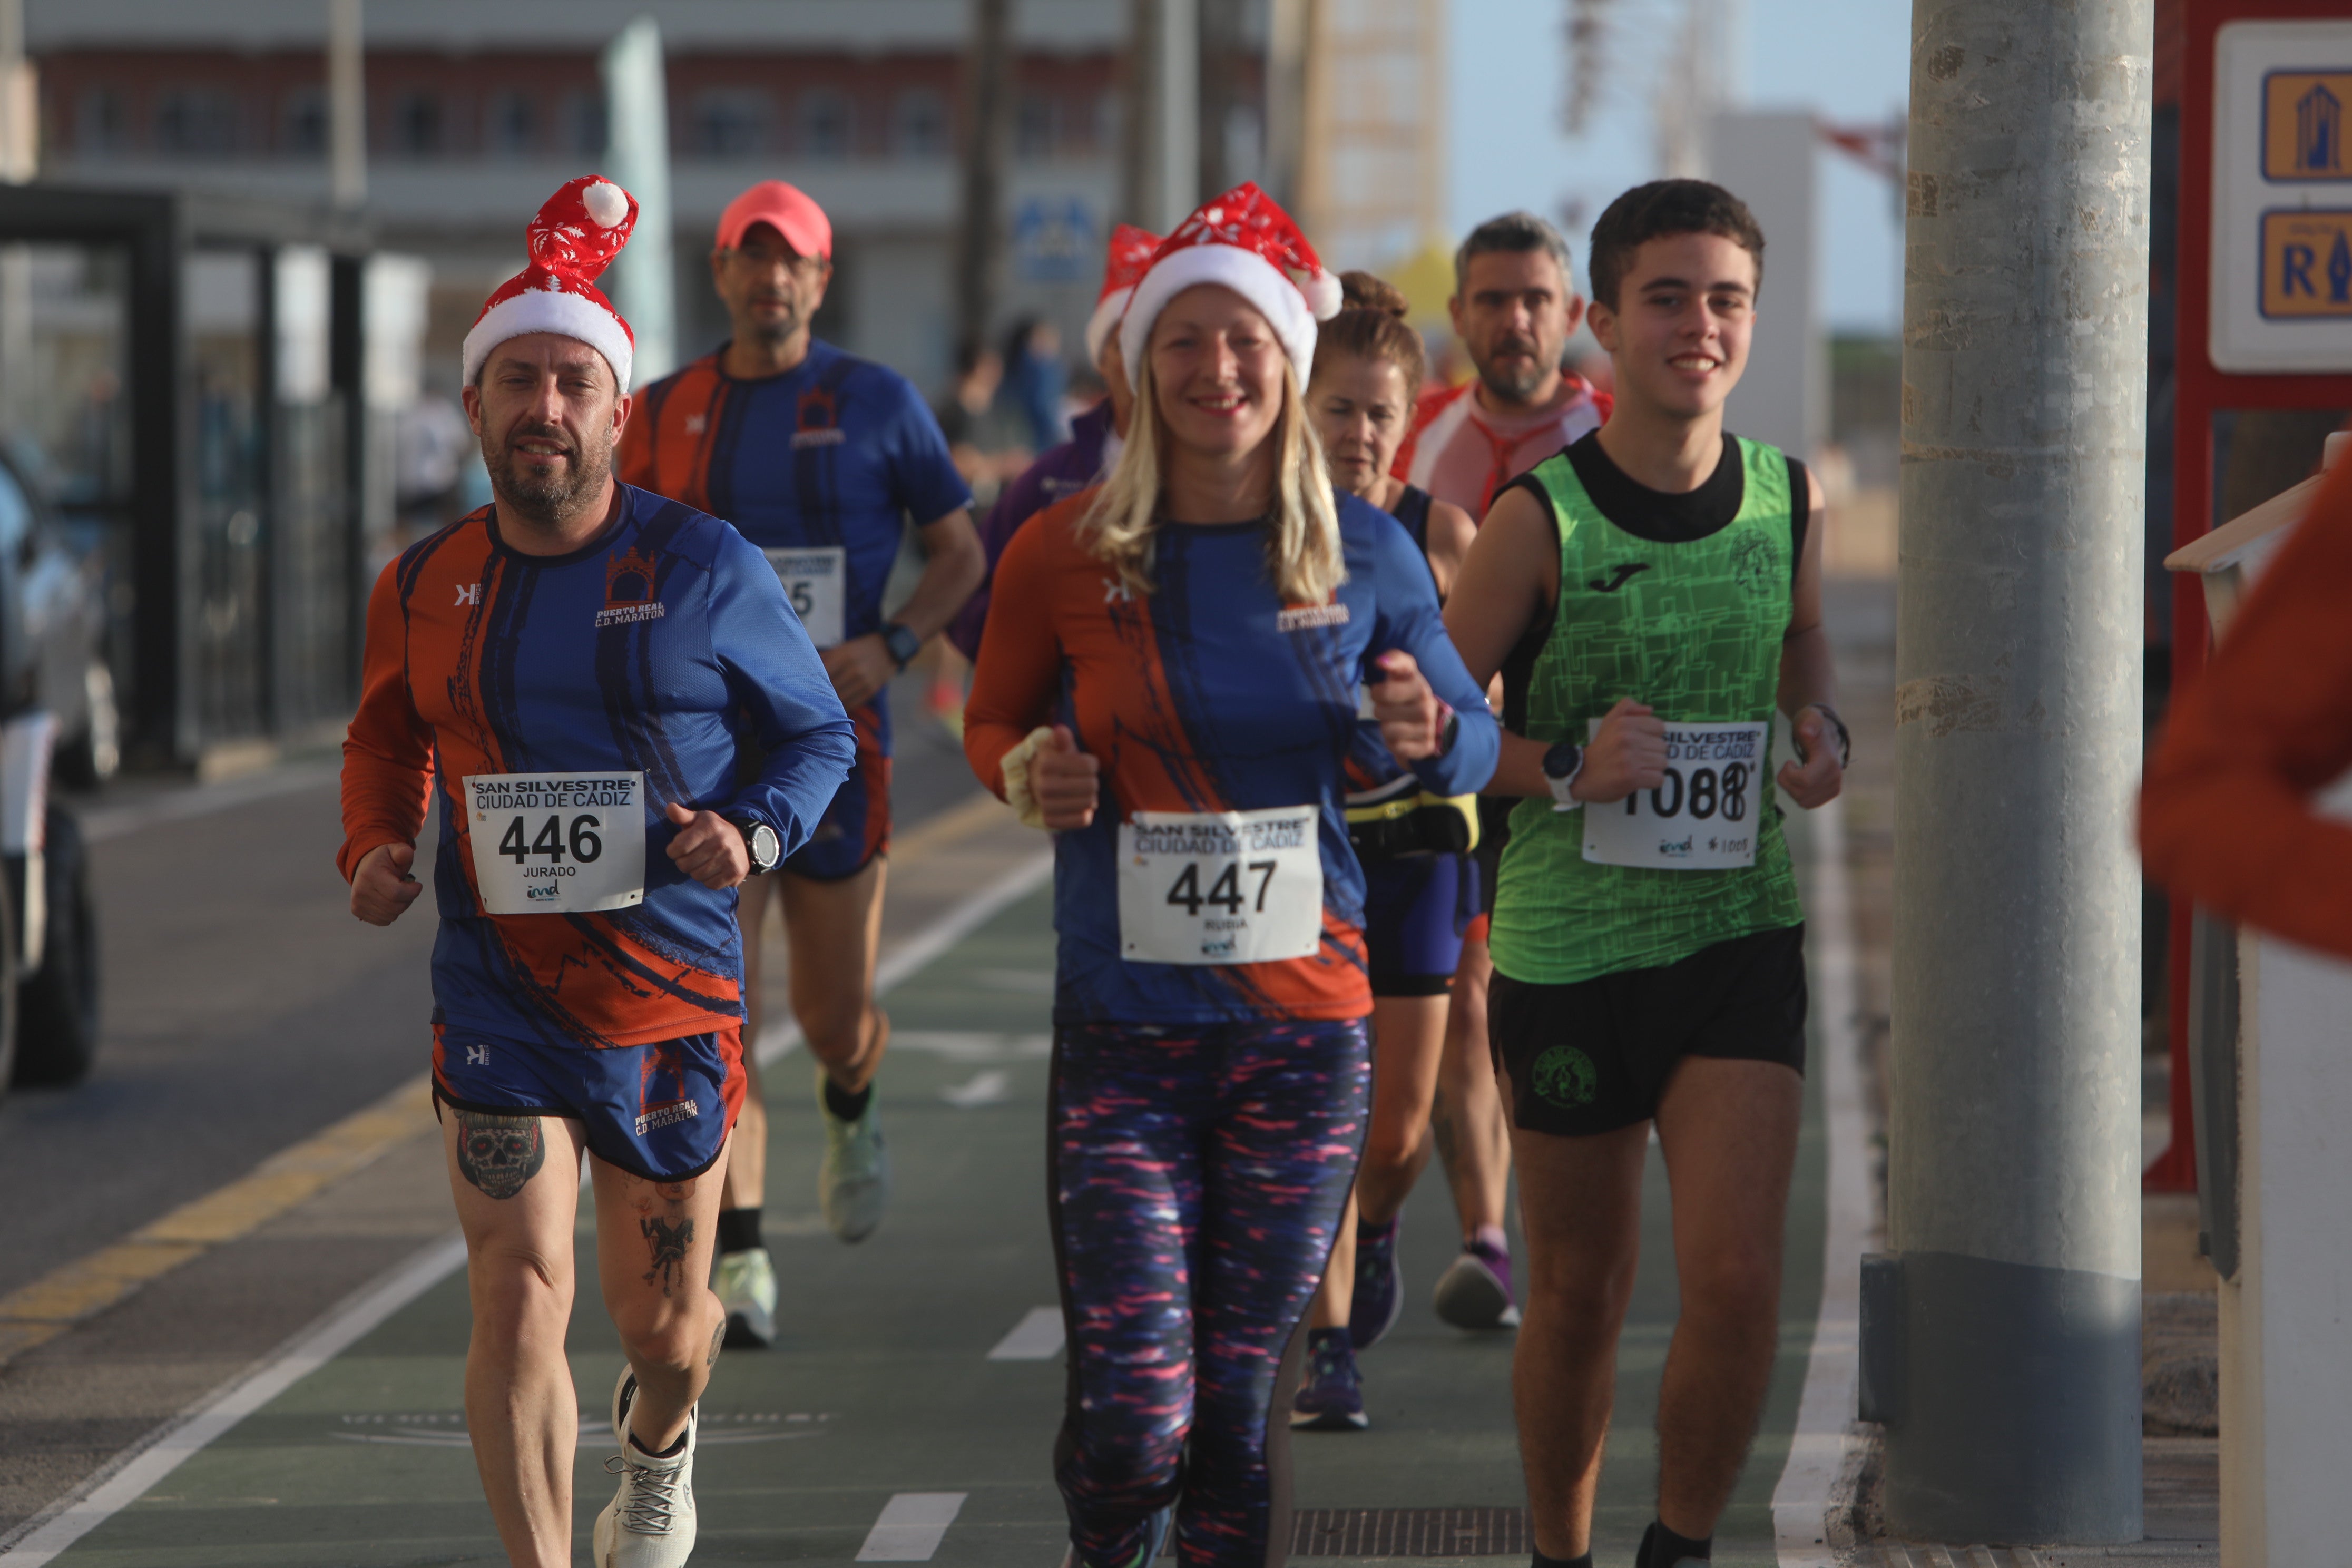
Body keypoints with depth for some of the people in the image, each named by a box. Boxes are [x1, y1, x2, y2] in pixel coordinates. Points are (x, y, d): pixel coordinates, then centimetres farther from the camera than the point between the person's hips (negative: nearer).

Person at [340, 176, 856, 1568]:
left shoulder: (704, 569, -6)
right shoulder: (425, 588, 2)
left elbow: (819, 734, 5)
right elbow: (386, 735, 21)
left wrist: (751, 830, -15)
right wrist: (376, 844, 0)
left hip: (673, 995, -1)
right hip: (499, 996, 1)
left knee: (661, 1315, 13)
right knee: (519, 1295, -14)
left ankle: (659, 1444, 50)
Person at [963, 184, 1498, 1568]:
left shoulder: (1367, 556, 1)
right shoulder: (1066, 556, -2)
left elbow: (1477, 742, 10)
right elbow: (993, 720, 14)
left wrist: (1428, 735, -13)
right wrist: (1030, 771, -9)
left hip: (1305, 1033, 1)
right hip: (1125, 1031, -1)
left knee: (1242, 1399, 6)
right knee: (1134, 1410, -8)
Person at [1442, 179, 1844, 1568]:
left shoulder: (1791, 496, 0)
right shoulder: (1540, 519, -11)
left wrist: (1824, 727, 1)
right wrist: (1566, 767, -22)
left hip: (1741, 937, 2)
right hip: (1568, 949, -2)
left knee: (1738, 1283, -11)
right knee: (1580, 1295, 11)